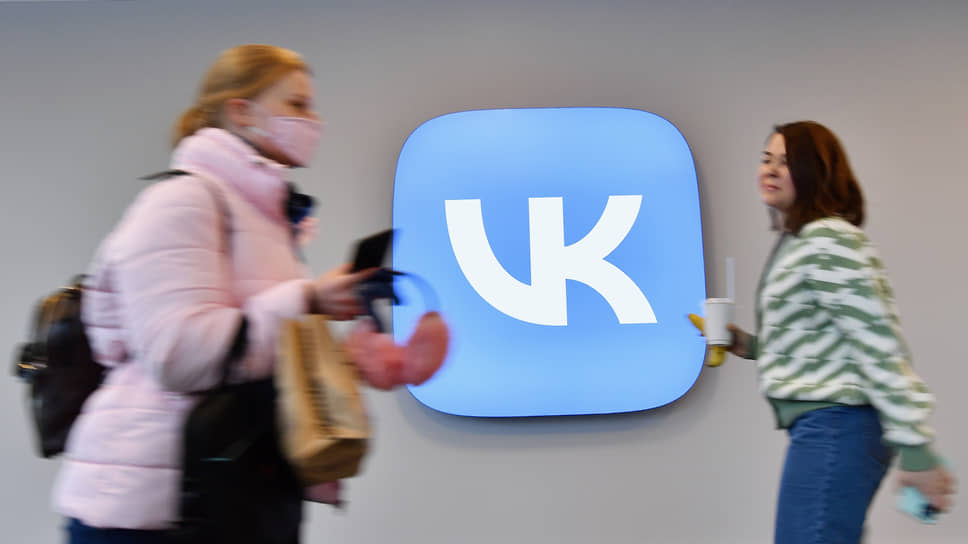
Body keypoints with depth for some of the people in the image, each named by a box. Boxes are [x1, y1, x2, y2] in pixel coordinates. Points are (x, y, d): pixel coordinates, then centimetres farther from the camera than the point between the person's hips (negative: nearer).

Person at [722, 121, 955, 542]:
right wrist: (748, 345, 11)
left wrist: (916, 451, -20)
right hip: (820, 428, 10)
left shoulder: (829, 240, -14)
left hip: (833, 429, -10)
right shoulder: (794, 243, 17)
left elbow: (879, 346, -19)